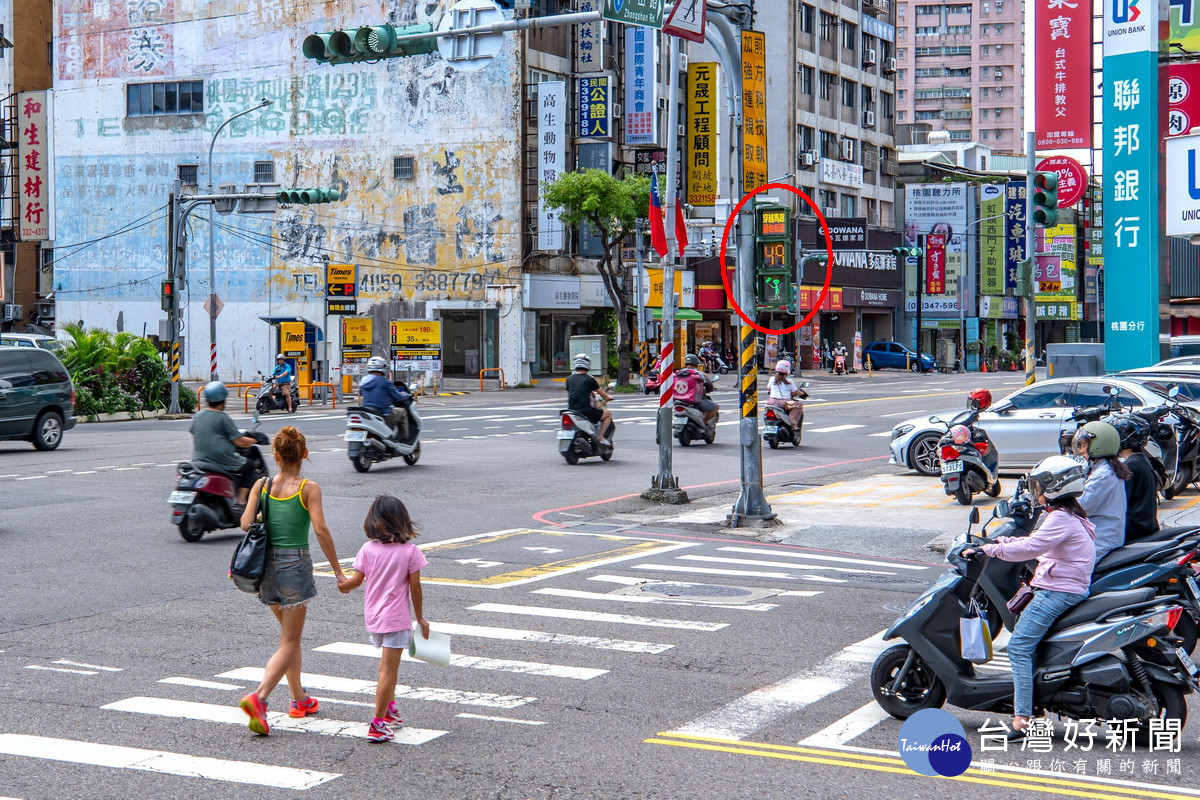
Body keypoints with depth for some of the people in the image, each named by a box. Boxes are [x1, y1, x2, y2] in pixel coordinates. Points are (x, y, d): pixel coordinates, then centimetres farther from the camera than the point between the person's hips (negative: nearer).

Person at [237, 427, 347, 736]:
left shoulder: (261, 485, 2)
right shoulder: (309, 489, -8)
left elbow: (245, 523, -7)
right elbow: (320, 530, -15)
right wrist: (338, 571, -11)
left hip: (267, 565, 5)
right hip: (295, 565, -5)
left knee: (289, 634, 22)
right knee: (289, 643, 0)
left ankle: (299, 699, 30)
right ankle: (259, 697, -19)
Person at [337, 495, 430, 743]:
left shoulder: (368, 549, -2)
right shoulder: (410, 551, -9)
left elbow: (357, 580, 1)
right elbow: (415, 586, -7)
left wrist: (343, 585, 24)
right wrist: (420, 618, 3)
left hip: (373, 617, 5)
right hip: (396, 618, -4)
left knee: (389, 665, 26)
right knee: (388, 670, -5)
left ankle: (390, 708, 40)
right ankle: (378, 725, -8)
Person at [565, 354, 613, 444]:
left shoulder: (569, 379, 8)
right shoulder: (589, 379, -6)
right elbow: (602, 394, 4)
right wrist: (609, 397, 28)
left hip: (572, 410, 6)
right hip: (586, 411, -6)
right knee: (608, 413, 16)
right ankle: (601, 437, 6)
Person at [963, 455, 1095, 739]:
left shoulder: (1061, 518, -14)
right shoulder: (1069, 514, 18)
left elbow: (1030, 548, -24)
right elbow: (1036, 542, 25)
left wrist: (987, 550, -22)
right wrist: (998, 540, 19)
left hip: (1058, 591, -11)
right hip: (1063, 588, 11)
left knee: (1019, 646, -17)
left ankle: (1022, 719, -22)